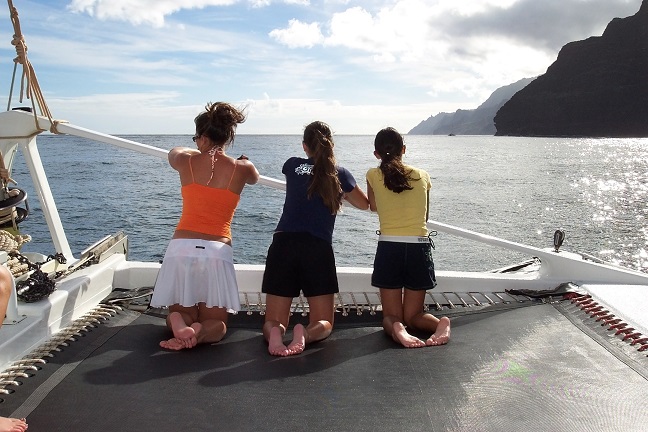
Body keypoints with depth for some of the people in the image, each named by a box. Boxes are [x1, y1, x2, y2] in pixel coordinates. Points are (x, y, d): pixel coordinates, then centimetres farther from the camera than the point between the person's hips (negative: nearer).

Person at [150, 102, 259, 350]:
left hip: (181, 248, 1)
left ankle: (180, 323, -17)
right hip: (217, 252, 0)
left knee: (179, 313, 19)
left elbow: (174, 153, 28)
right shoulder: (241, 169, 1)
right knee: (216, 322, 12)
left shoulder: (187, 162, 2)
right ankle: (200, 333, -23)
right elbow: (254, 179, 27)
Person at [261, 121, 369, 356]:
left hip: (283, 244, 1)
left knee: (273, 320, 10)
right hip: (318, 249, -1)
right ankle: (306, 333, -22)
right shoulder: (340, 174, 8)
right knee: (323, 322, 11)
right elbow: (365, 204, 23)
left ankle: (274, 333, -24)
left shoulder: (293, 165, 12)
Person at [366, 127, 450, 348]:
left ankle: (396, 329, -24)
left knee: (391, 315, 10)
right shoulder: (423, 176, 5)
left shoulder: (373, 175, 0)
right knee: (414, 315, 16)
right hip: (420, 248, 2)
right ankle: (440, 323, -15)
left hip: (389, 248, -2)